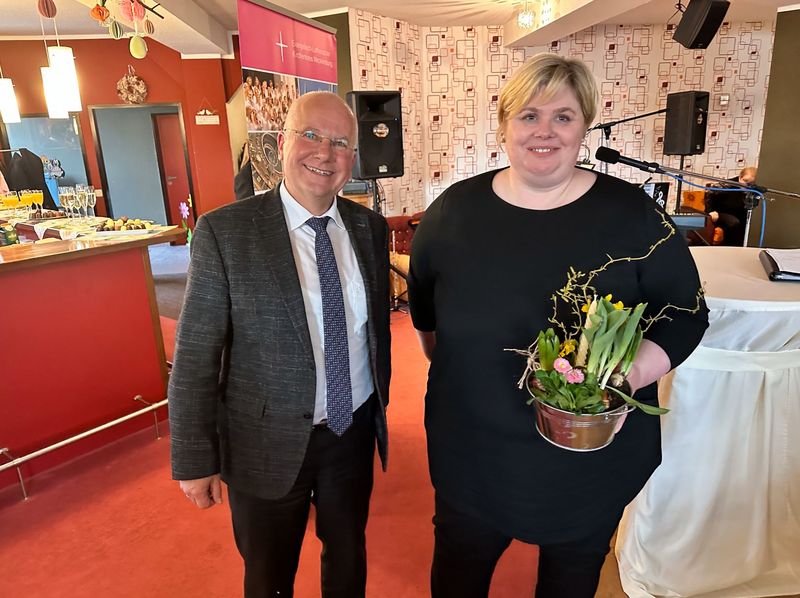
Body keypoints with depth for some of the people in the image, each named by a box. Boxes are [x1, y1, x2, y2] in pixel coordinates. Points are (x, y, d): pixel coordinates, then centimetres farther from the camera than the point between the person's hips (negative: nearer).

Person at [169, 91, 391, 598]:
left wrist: (381, 406, 13)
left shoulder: (371, 227, -2)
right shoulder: (225, 232, -16)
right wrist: (195, 462, -9)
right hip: (268, 443, -3)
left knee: (349, 557, 27)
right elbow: (194, 358, -13)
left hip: (355, 432, 4)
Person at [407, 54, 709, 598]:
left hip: (593, 466, 0)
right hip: (471, 456, 1)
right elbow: (426, 312, 9)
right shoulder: (454, 210, -5)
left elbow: (685, 315, -5)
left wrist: (625, 375, -22)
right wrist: (453, 369, 5)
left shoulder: (633, 214, -10)